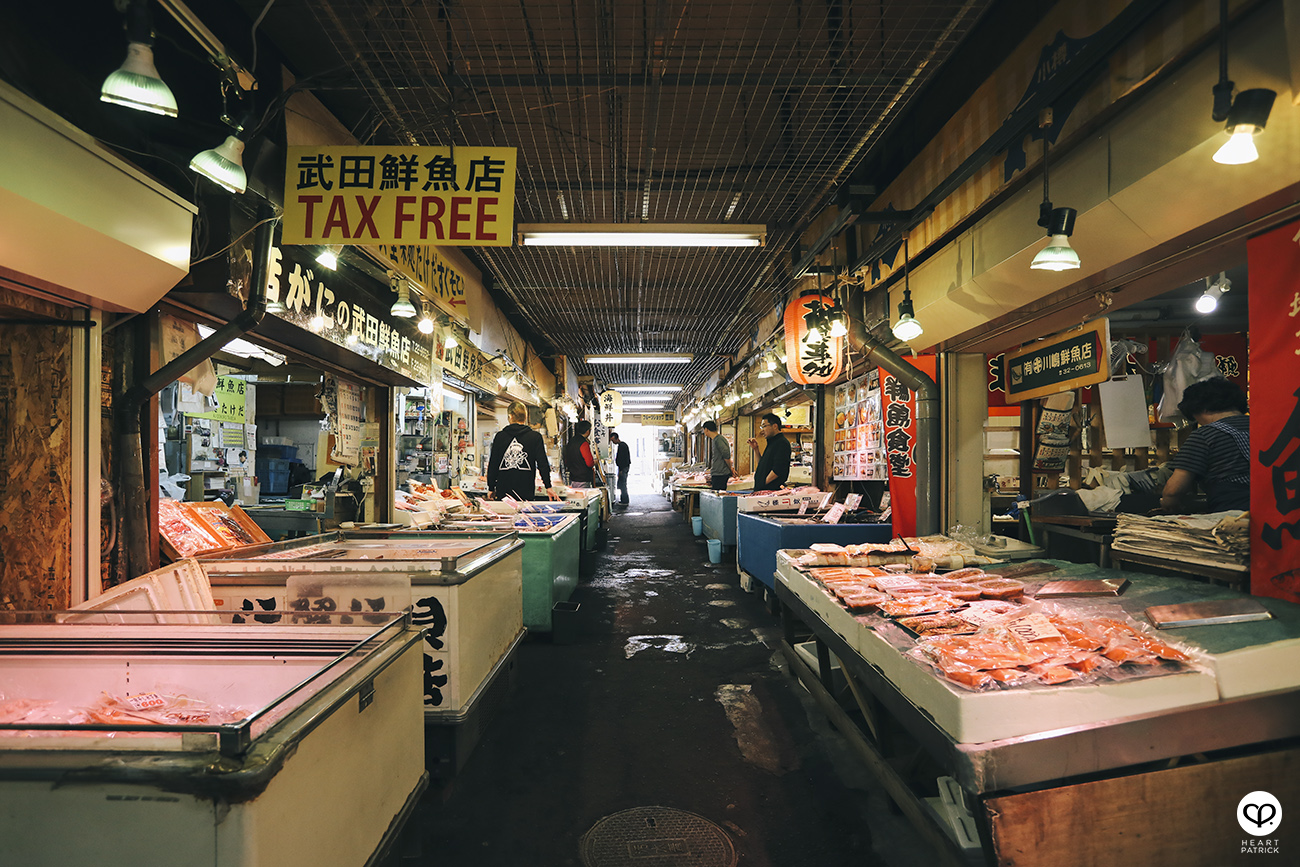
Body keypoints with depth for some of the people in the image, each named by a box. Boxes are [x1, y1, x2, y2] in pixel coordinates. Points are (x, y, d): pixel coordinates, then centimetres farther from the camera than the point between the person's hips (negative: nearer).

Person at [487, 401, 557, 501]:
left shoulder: (499, 437, 3)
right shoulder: (535, 437, -1)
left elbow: (492, 465, 7)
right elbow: (543, 464, -2)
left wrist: (491, 489, 17)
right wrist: (548, 487, 5)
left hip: (502, 493, 1)